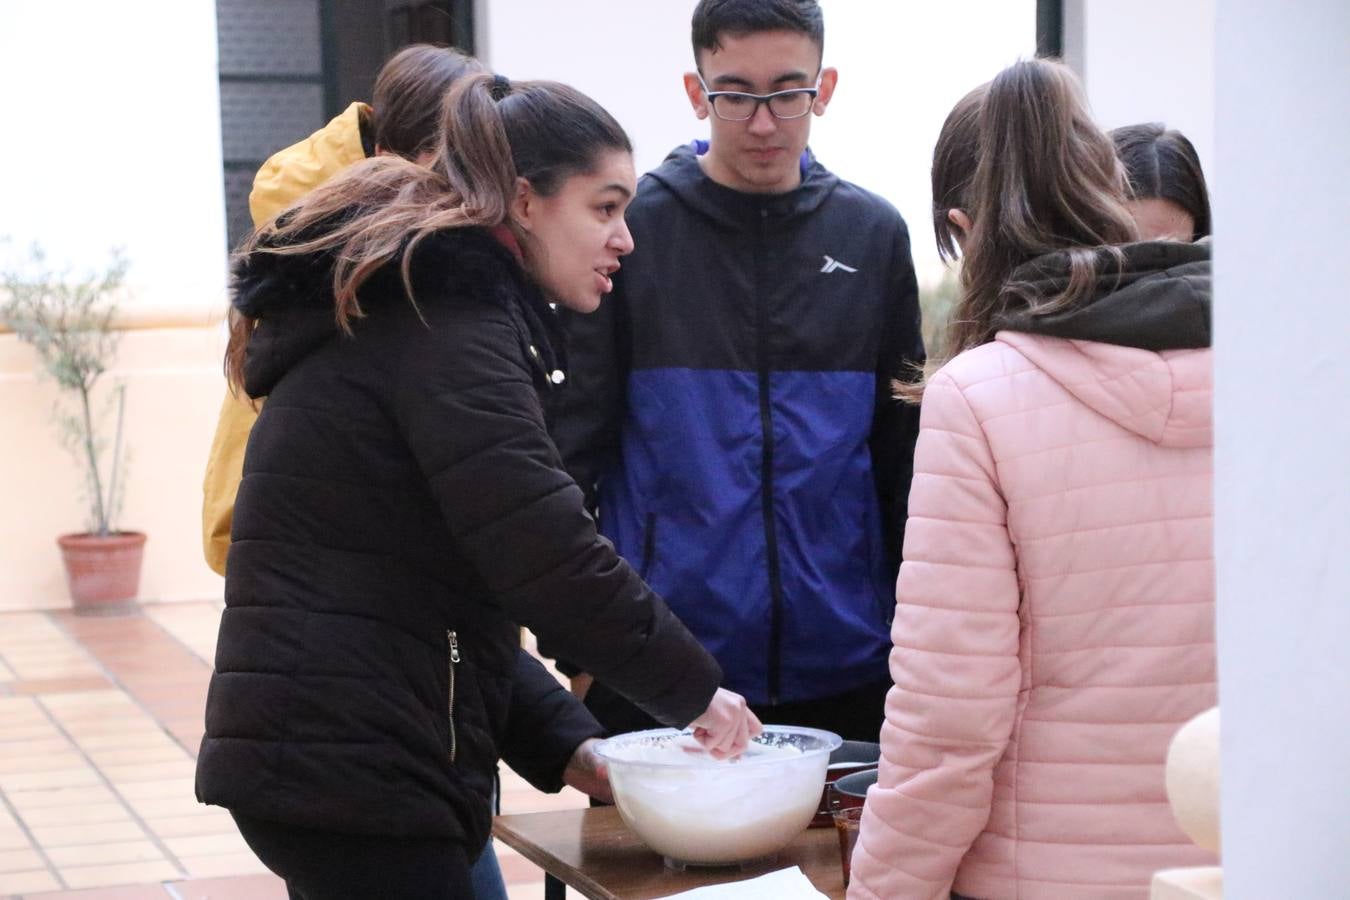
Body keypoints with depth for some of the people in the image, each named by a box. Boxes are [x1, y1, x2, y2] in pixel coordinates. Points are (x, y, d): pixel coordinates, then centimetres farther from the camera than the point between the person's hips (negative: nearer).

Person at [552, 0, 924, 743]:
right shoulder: (630, 228, -2)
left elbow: (903, 449, 11)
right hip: (653, 676, -2)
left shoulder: (874, 234, 6)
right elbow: (573, 438, -1)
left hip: (844, 663, 2)